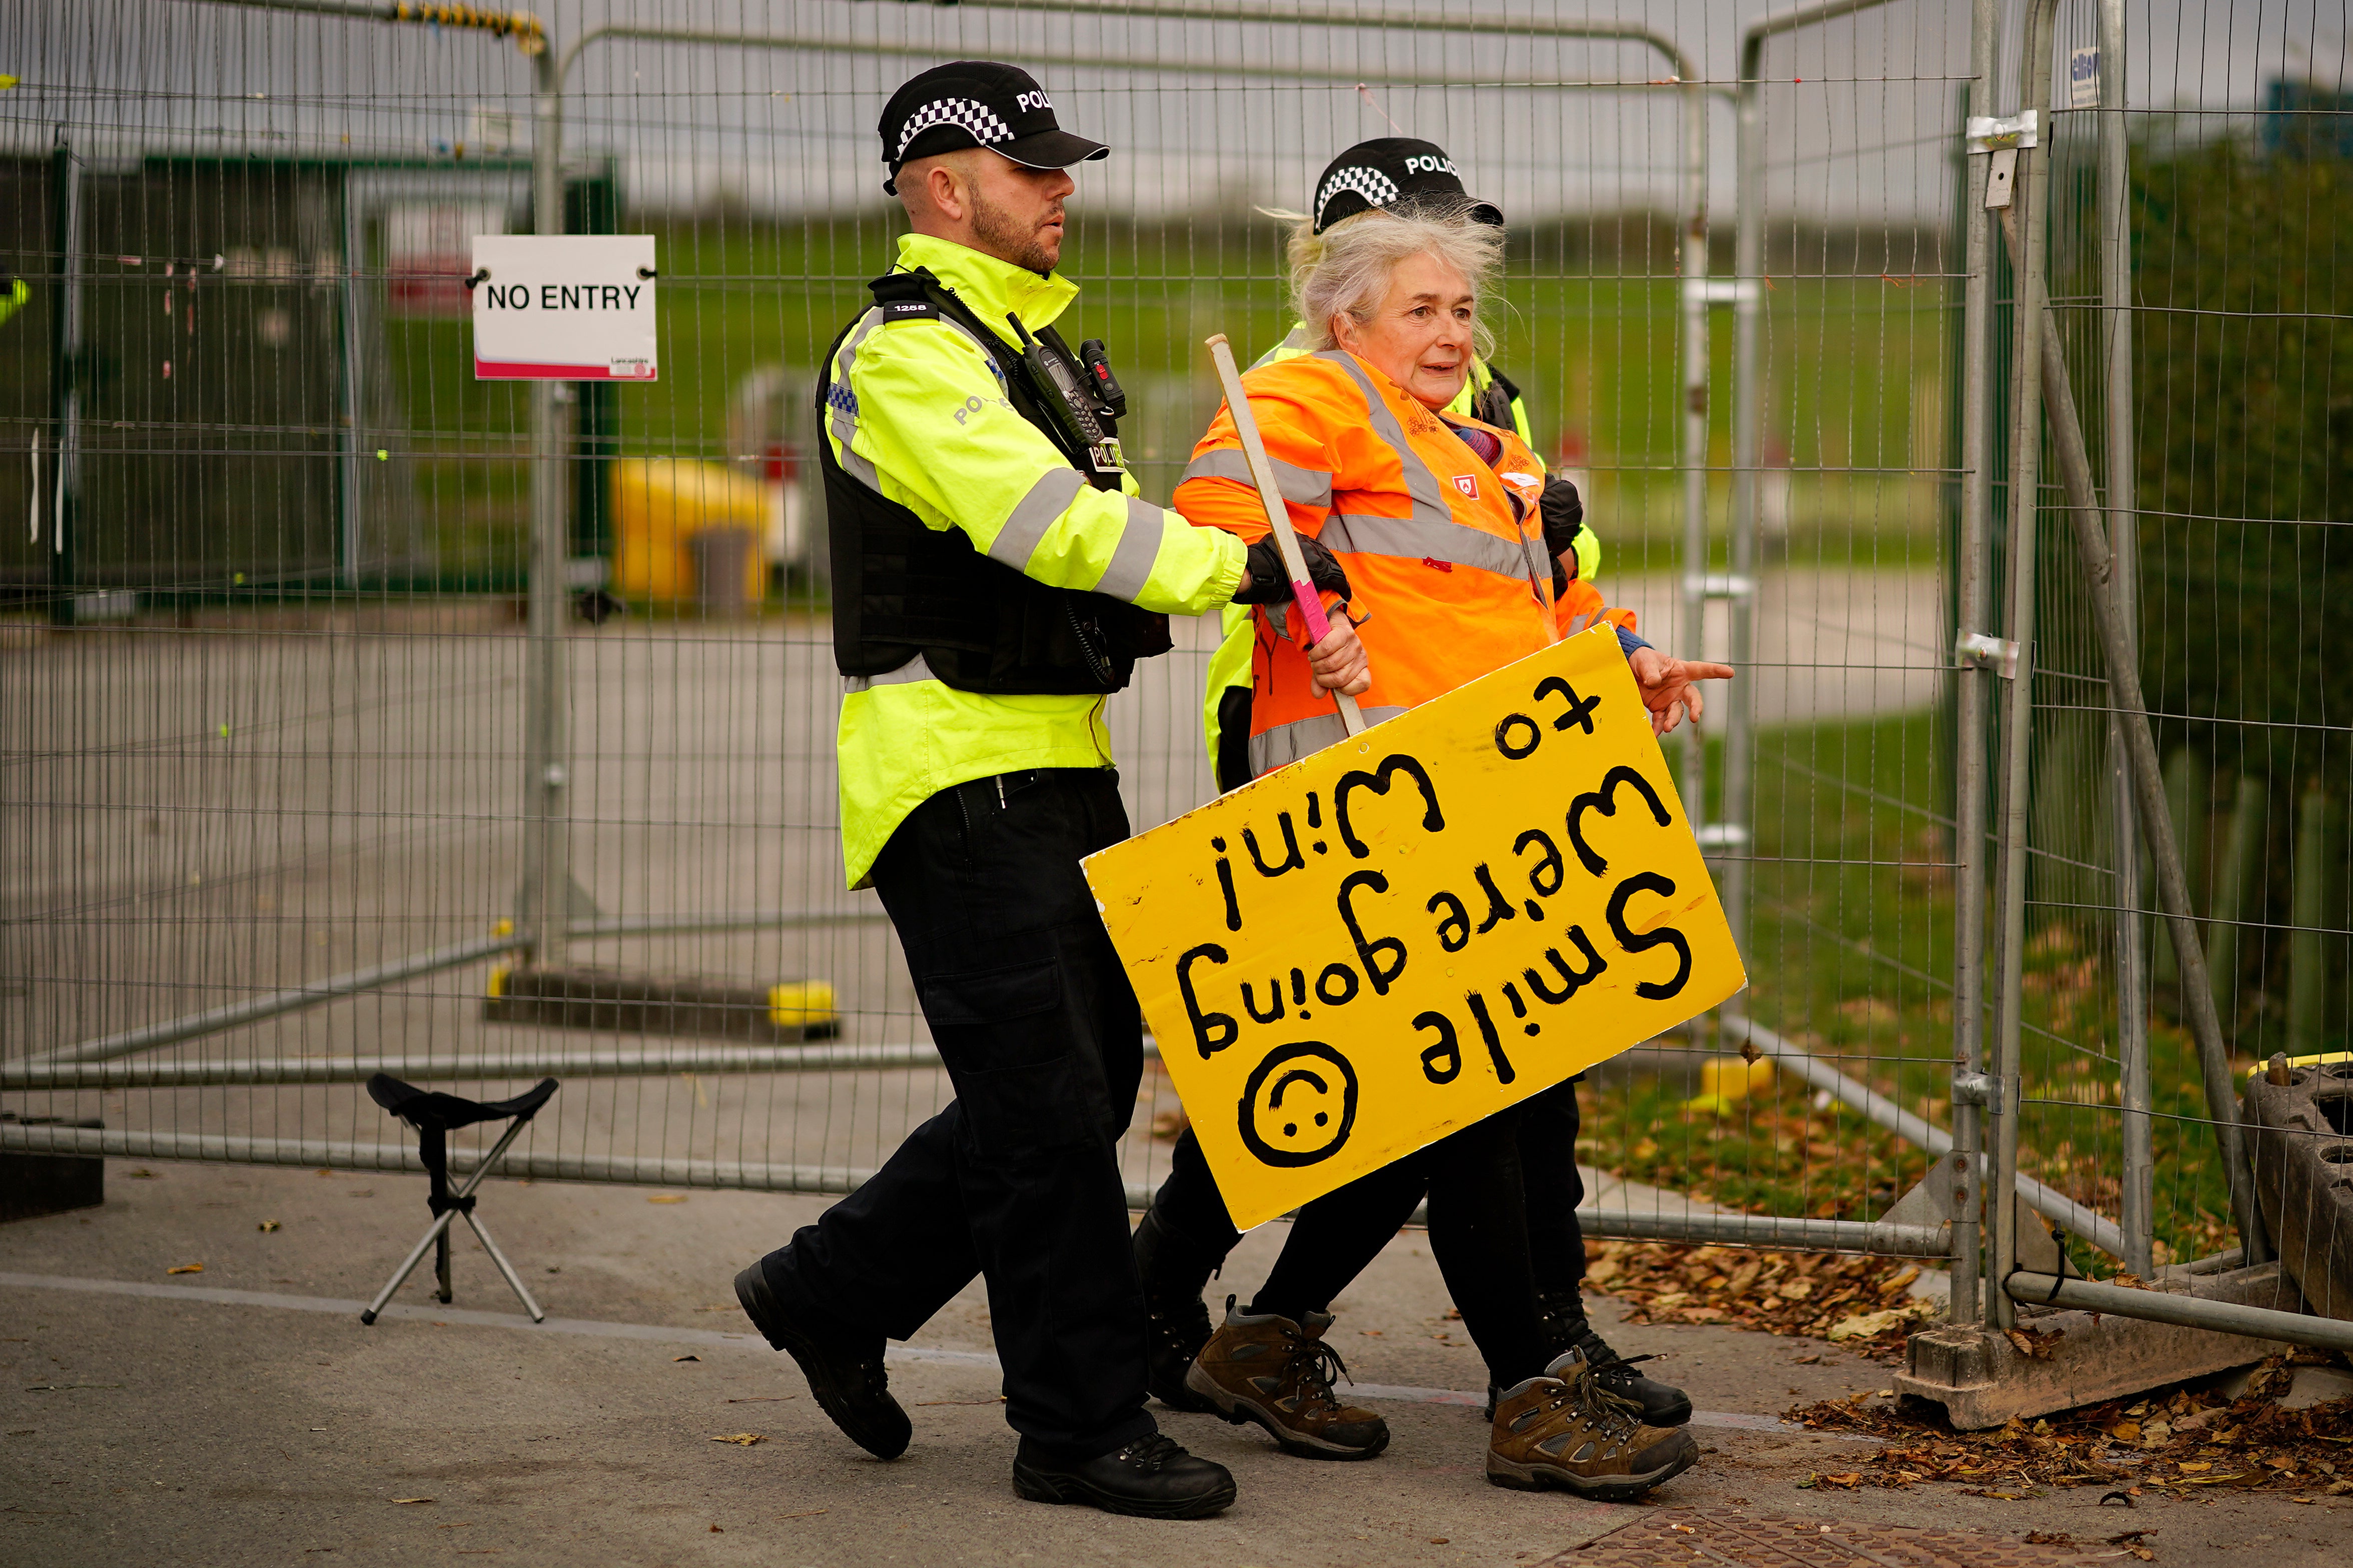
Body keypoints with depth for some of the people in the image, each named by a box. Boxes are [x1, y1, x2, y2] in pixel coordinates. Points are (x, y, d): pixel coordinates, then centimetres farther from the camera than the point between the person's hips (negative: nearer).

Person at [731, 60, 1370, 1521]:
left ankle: (830, 1291, 25)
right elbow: (1043, 520, -25)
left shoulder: (1033, 346, 19)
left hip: (1057, 769, 10)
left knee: (1085, 1085, 12)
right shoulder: (906, 356, -13)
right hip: (956, 777, -10)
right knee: (1049, 1104, -7)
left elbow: (1088, 536, 17)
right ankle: (1084, 1428, 1)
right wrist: (1239, 567, -25)